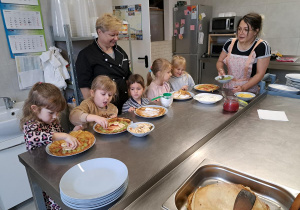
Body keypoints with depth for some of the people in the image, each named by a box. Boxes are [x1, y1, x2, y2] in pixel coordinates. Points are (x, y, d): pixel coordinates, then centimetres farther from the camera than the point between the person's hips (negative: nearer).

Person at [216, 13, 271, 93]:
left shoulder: (262, 47, -6)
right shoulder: (230, 43, 5)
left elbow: (260, 74, -7)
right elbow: (220, 61, 17)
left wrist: (243, 88, -19)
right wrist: (220, 69, -5)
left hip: (248, 91, -3)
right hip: (227, 88, 3)